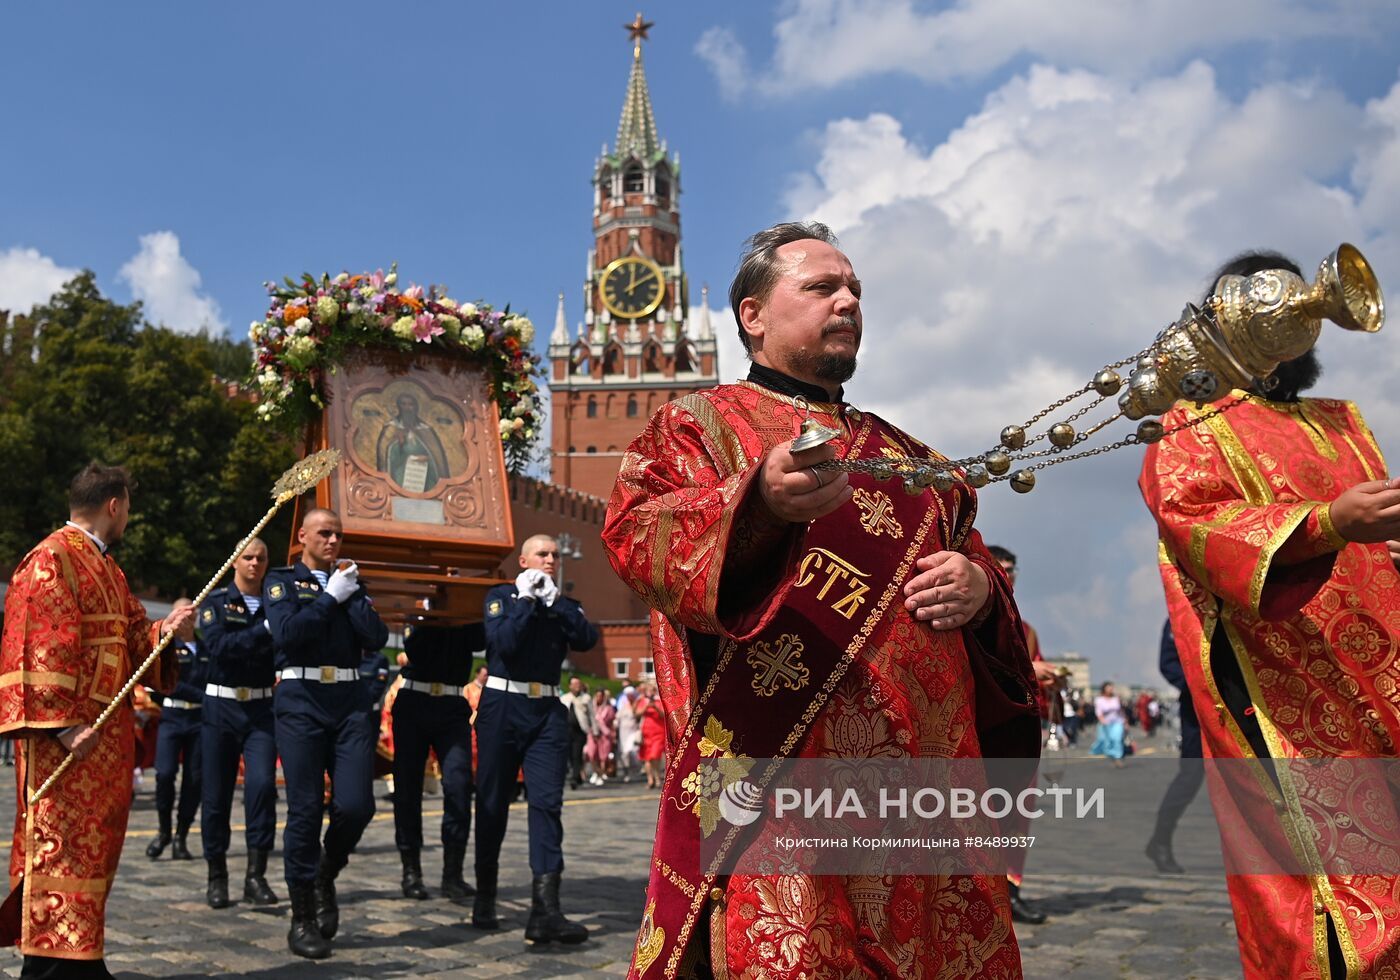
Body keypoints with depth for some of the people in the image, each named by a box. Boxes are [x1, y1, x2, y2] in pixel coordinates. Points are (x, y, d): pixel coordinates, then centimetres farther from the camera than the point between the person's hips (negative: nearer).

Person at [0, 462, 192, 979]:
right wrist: (62, 723, -23)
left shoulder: (105, 566, 20)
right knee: (63, 842, -8)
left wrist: (164, 629, 0)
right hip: (68, 734, -10)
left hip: (107, 732, 10)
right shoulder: (51, 559, -10)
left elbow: (132, 638, 22)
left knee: (96, 841, 12)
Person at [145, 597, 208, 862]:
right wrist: (202, 695, -16)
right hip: (172, 718, -3)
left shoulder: (206, 649, 14)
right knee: (165, 773, -14)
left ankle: (181, 838, 11)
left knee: (195, 779, 0)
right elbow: (170, 684, -8)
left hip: (199, 720, 3)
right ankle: (163, 830, 8)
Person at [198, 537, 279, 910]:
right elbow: (219, 645, -15)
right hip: (222, 707, -1)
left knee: (262, 784, -13)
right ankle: (217, 876, 18)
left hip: (262, 708, 1)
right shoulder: (215, 602, 2)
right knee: (217, 793, 4)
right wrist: (264, 631, -23)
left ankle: (256, 875, -6)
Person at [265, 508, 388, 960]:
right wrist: (330, 596, -7)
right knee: (305, 809, -3)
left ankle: (325, 876, 22)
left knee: (356, 805, -7)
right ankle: (302, 919, 8)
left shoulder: (351, 582, 17)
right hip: (300, 701, -3)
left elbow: (377, 638, 2)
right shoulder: (282, 581, 8)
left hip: (350, 701, 3)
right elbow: (286, 633, -12)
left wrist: (353, 593, -2)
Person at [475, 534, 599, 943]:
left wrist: (554, 601, -10)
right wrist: (527, 599, -11)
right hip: (503, 706, -2)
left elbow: (586, 639, -6)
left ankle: (545, 910, -18)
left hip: (548, 712, 2)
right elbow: (503, 642, -13)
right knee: (492, 802, 6)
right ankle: (485, 898, 22)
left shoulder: (565, 605, 14)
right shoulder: (501, 596, 4)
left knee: (547, 802, -11)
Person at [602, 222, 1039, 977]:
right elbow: (637, 532, -11)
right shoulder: (697, 424, 7)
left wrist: (980, 586, 2)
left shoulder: (904, 455, 24)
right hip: (779, 780, -5)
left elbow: (974, 557, 28)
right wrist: (759, 502, -31)